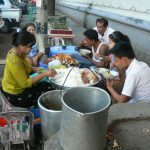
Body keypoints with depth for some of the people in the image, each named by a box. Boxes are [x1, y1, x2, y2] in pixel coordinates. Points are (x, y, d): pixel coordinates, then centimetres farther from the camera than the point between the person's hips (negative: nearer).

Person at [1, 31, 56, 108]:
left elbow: (23, 68, 11)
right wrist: (44, 74, -28)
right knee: (48, 88, -1)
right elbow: (25, 84, -29)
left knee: (46, 85, 16)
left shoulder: (15, 51, -6)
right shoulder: (15, 62, -33)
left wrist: (35, 69, -6)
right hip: (15, 95, -9)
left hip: (13, 87, 9)